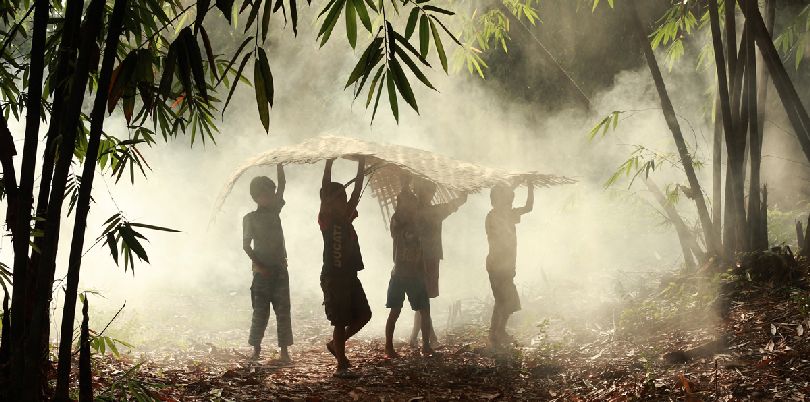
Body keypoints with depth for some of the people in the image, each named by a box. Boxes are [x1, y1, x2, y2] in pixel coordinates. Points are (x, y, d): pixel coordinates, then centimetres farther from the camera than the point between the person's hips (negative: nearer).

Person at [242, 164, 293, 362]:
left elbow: (282, 183, 6)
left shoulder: (275, 210, 11)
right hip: (262, 271, -3)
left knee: (283, 310, -1)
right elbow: (246, 245, -4)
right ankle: (256, 349, 7)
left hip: (280, 268, 3)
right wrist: (257, 264, -16)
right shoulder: (250, 218, 1)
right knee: (260, 311, -1)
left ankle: (284, 351, -1)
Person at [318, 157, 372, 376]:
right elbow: (326, 187, -16)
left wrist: (361, 164, 7)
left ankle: (336, 344, 27)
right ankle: (341, 365, 5)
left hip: (350, 275, 7)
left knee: (363, 315, 10)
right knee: (341, 321, -3)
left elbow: (357, 188, 10)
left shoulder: (346, 217, 11)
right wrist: (329, 162, -19)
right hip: (333, 276, -7)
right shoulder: (326, 219, -7)